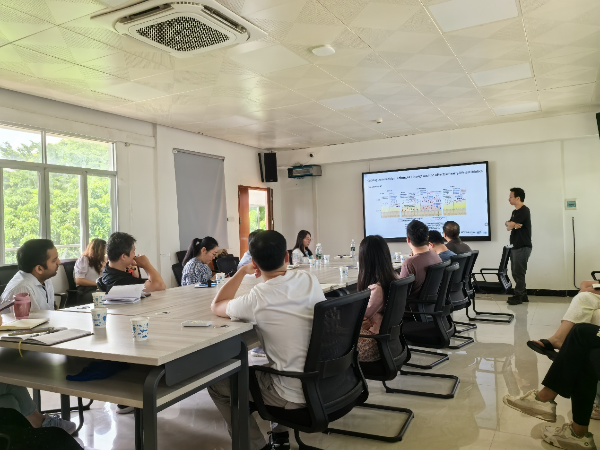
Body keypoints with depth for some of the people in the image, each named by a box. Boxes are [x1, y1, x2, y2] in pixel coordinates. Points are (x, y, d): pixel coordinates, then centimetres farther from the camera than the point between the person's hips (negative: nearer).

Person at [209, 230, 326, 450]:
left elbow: (216, 306, 1)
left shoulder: (256, 299, -19)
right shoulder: (310, 280, -6)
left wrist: (242, 271, 5)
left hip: (295, 396, -6)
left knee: (217, 383, 13)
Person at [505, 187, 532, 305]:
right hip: (515, 246, 9)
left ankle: (518, 296, 1)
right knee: (516, 272, 12)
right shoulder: (515, 212, 17)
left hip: (523, 247, -9)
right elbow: (508, 227, 8)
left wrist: (509, 223, 3)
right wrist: (513, 225, -11)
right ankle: (523, 295, 21)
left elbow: (510, 225, -18)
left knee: (519, 272, -5)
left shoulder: (524, 211, -12)